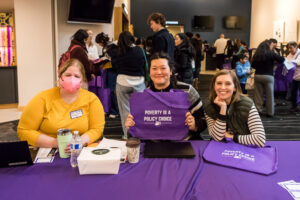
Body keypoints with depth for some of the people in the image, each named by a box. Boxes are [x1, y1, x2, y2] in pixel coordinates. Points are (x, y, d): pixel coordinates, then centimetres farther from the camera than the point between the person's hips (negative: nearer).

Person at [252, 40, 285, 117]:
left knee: (258, 94, 10)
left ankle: (258, 110, 14)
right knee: (269, 95, 6)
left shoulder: (256, 54, 1)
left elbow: (252, 65, 9)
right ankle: (270, 113, 12)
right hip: (268, 76, -3)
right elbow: (282, 60, -10)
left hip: (257, 76, 3)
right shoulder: (271, 53, -10)